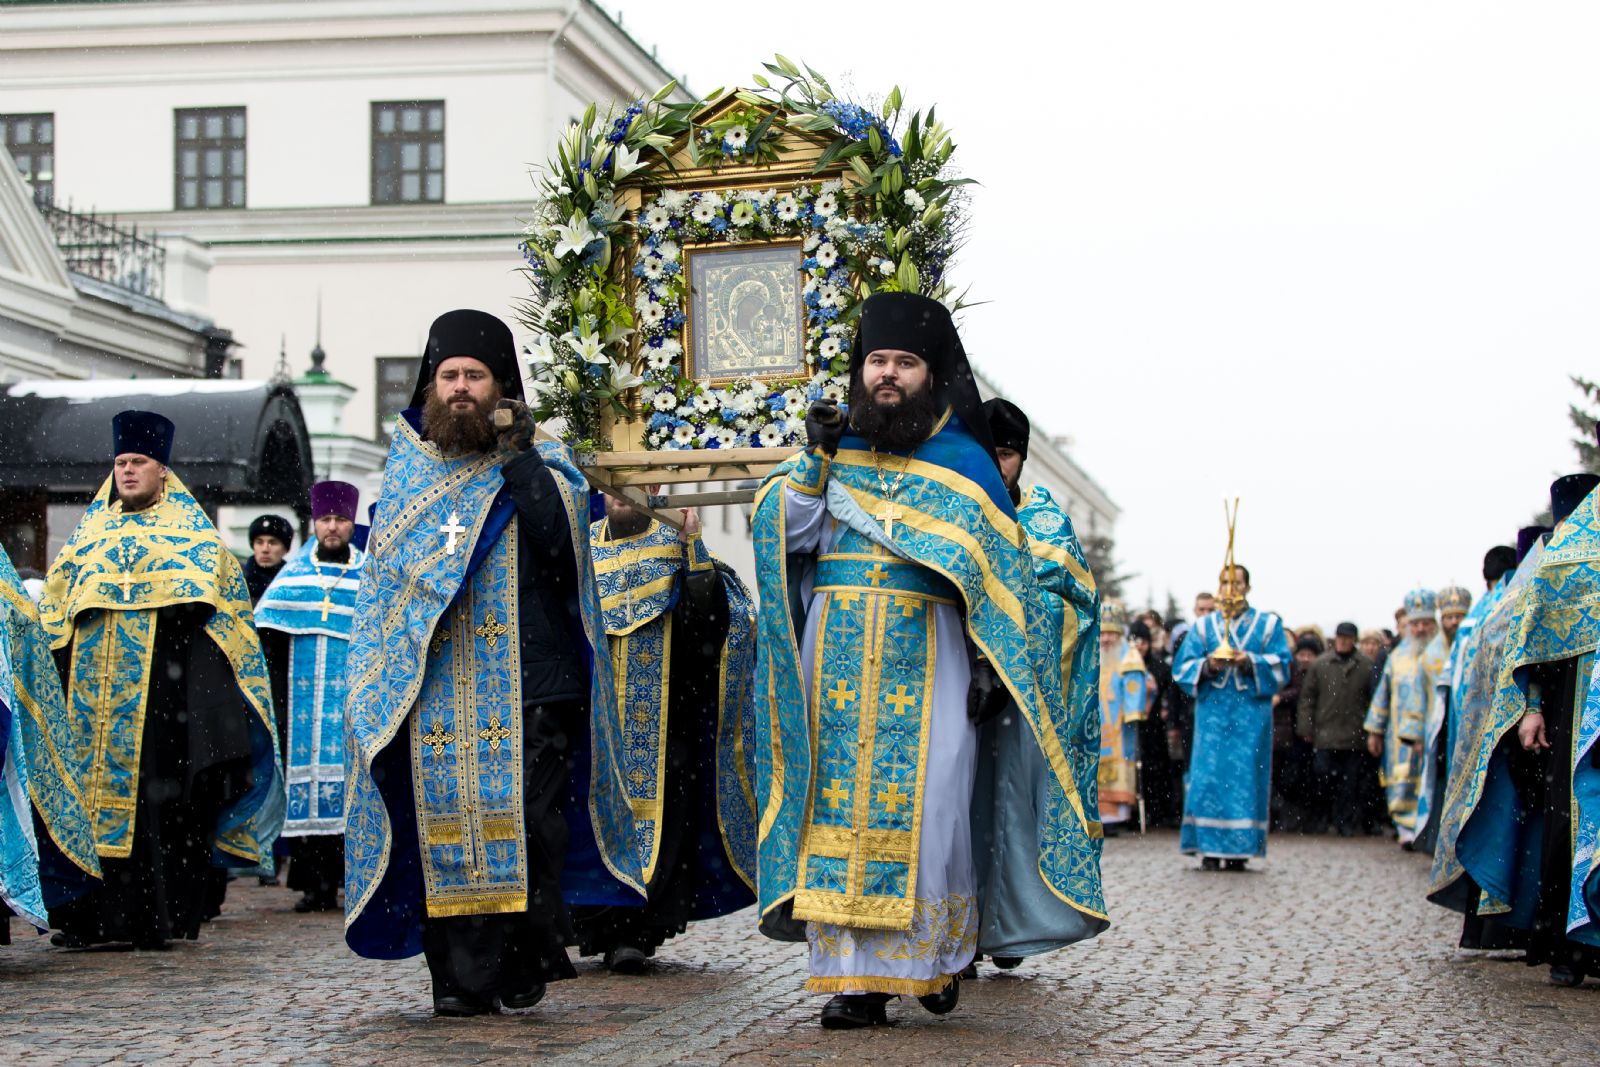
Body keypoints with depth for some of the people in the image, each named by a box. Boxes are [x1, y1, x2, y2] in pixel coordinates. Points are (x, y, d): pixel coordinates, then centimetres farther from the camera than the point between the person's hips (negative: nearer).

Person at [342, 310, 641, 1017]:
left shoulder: (539, 465, 10)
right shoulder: (408, 469, 19)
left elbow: (561, 535, -9)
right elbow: (383, 570, 24)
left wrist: (518, 457, -11)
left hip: (527, 680, -2)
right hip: (434, 687, 2)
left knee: (528, 820, -10)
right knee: (444, 823, -5)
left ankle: (530, 952, 4)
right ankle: (462, 978, -4)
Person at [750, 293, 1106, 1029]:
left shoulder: (962, 460, 6)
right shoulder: (836, 447, 14)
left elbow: (1000, 574, 3)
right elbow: (784, 531, 5)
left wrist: (989, 664, -6)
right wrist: (815, 460, -7)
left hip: (925, 661, -2)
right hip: (837, 660, 3)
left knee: (921, 803, -8)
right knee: (840, 807, -3)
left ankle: (935, 952, 8)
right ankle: (858, 976, -2)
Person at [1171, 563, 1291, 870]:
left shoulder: (1269, 624, 11)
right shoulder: (1202, 626, 14)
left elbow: (1281, 665, 0)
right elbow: (1182, 668, 6)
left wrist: (1250, 662, -16)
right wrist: (1207, 665, -14)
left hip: (1251, 716, -1)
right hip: (1212, 714, 1)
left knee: (1246, 780, -5)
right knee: (1209, 778, -6)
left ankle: (1240, 849, -2)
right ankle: (1210, 847, -4)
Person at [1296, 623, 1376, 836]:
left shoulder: (1366, 665, 3)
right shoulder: (1320, 664, 5)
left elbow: (1374, 699, 5)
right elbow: (1307, 697, 6)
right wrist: (1306, 728, 0)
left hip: (1354, 736, 0)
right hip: (1325, 735, 0)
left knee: (1350, 782, 5)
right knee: (1323, 778, -1)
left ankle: (1346, 823, 13)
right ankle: (1319, 819, 15)